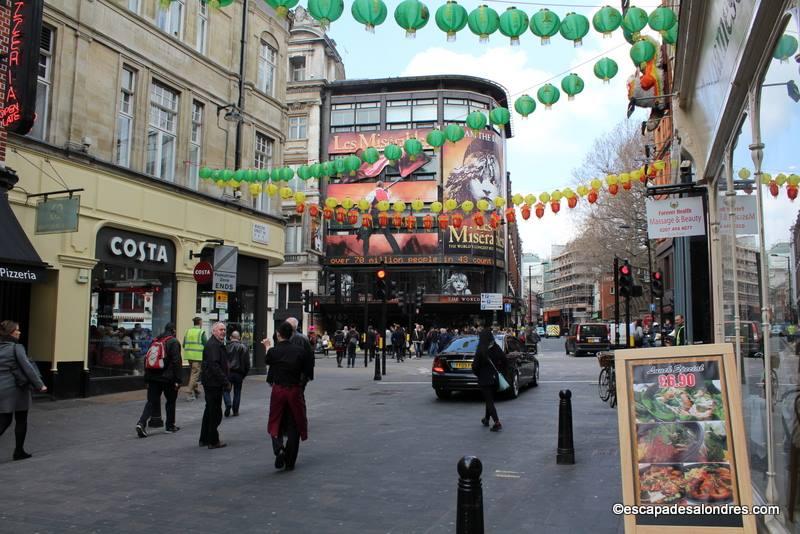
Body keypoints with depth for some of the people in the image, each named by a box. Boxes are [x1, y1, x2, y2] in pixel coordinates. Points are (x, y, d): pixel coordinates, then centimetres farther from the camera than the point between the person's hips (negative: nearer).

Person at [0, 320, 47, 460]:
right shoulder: (16, 347, -12)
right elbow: (27, 367, -15)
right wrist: (40, 385, -10)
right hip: (16, 388, -5)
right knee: (21, 421, 10)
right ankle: (19, 451, 15)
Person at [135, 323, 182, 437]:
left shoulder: (154, 341, 12)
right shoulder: (173, 342, -7)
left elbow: (147, 359, 15)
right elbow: (176, 362, -14)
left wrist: (147, 379, 19)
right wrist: (177, 380, -11)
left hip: (153, 377, 5)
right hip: (167, 378, -5)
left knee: (151, 401, 6)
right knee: (171, 401, 11)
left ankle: (141, 423, -13)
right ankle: (170, 426, 18)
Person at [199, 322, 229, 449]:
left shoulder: (218, 344, 18)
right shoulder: (212, 345, -17)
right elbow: (214, 366, -25)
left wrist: (225, 380, 16)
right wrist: (225, 381, -23)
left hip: (211, 382, 11)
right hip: (213, 383, -11)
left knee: (210, 411, 18)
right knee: (215, 413, -4)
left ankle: (204, 439, 28)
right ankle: (213, 441, 3)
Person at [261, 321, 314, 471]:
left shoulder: (273, 351, -9)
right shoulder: (299, 350, -7)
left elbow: (268, 361, 14)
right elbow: (308, 372, -4)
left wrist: (267, 347, 31)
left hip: (278, 391, -1)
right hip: (295, 391, 1)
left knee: (276, 424, 15)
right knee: (293, 426, 10)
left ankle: (279, 449, -11)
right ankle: (290, 462, 13)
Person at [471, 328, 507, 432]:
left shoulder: (480, 350, -16)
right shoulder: (497, 348, -3)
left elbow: (475, 365, -14)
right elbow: (505, 362, -3)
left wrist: (477, 374, 4)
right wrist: (500, 371, 10)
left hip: (484, 379, -5)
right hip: (495, 378, 5)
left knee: (489, 401, -1)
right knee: (490, 399, 21)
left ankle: (497, 423, -12)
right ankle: (486, 419, 36)